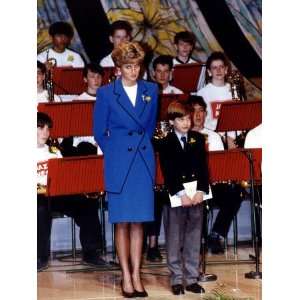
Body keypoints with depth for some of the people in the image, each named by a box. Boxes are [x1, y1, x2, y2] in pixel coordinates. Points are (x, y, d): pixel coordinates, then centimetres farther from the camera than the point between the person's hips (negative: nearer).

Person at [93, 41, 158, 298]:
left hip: (144, 161, 3)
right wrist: (116, 153, 7)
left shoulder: (151, 90, 6)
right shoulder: (106, 93, -3)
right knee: (122, 223, 1)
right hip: (119, 163, -2)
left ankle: (136, 276, 10)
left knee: (138, 222, 5)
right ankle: (126, 277, 8)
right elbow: (99, 132, 4)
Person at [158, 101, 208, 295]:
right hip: (175, 196, -3)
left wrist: (201, 191, -11)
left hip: (196, 196, 3)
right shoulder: (166, 143, -1)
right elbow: (168, 172, -8)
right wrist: (181, 194, -17)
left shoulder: (198, 139, 8)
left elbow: (203, 167, 2)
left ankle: (192, 279, 13)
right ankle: (177, 279, 10)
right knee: (174, 240, 2)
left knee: (194, 239, 6)